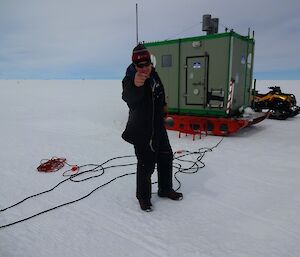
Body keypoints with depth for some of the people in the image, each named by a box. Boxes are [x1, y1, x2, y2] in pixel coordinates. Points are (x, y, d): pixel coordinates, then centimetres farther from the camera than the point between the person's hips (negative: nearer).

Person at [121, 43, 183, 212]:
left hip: (159, 127, 8)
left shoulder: (153, 74, 1)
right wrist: (135, 85, -68)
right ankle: (144, 197, 22)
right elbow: (128, 97, -49)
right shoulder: (130, 80, -23)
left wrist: (163, 104, 19)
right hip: (141, 131, -8)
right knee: (146, 165, -4)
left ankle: (165, 189, 38)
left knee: (166, 157, 18)